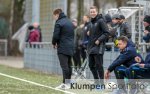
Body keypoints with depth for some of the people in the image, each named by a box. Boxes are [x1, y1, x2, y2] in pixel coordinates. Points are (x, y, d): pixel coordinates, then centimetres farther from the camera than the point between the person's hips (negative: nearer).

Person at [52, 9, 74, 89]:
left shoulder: (59, 23, -9)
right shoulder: (70, 22, 18)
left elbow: (55, 36, -14)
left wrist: (54, 43, 5)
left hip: (63, 48, -8)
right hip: (71, 47, 8)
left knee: (64, 66, -11)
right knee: (68, 66, 11)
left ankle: (65, 83, -16)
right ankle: (68, 82, 14)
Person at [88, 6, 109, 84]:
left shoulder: (101, 21, -9)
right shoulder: (91, 22, 16)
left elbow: (106, 33, -14)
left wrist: (99, 40, -21)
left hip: (99, 46, -8)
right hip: (91, 47, 8)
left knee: (99, 65, -8)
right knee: (91, 65, 10)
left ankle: (101, 82, -2)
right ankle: (96, 81, 20)